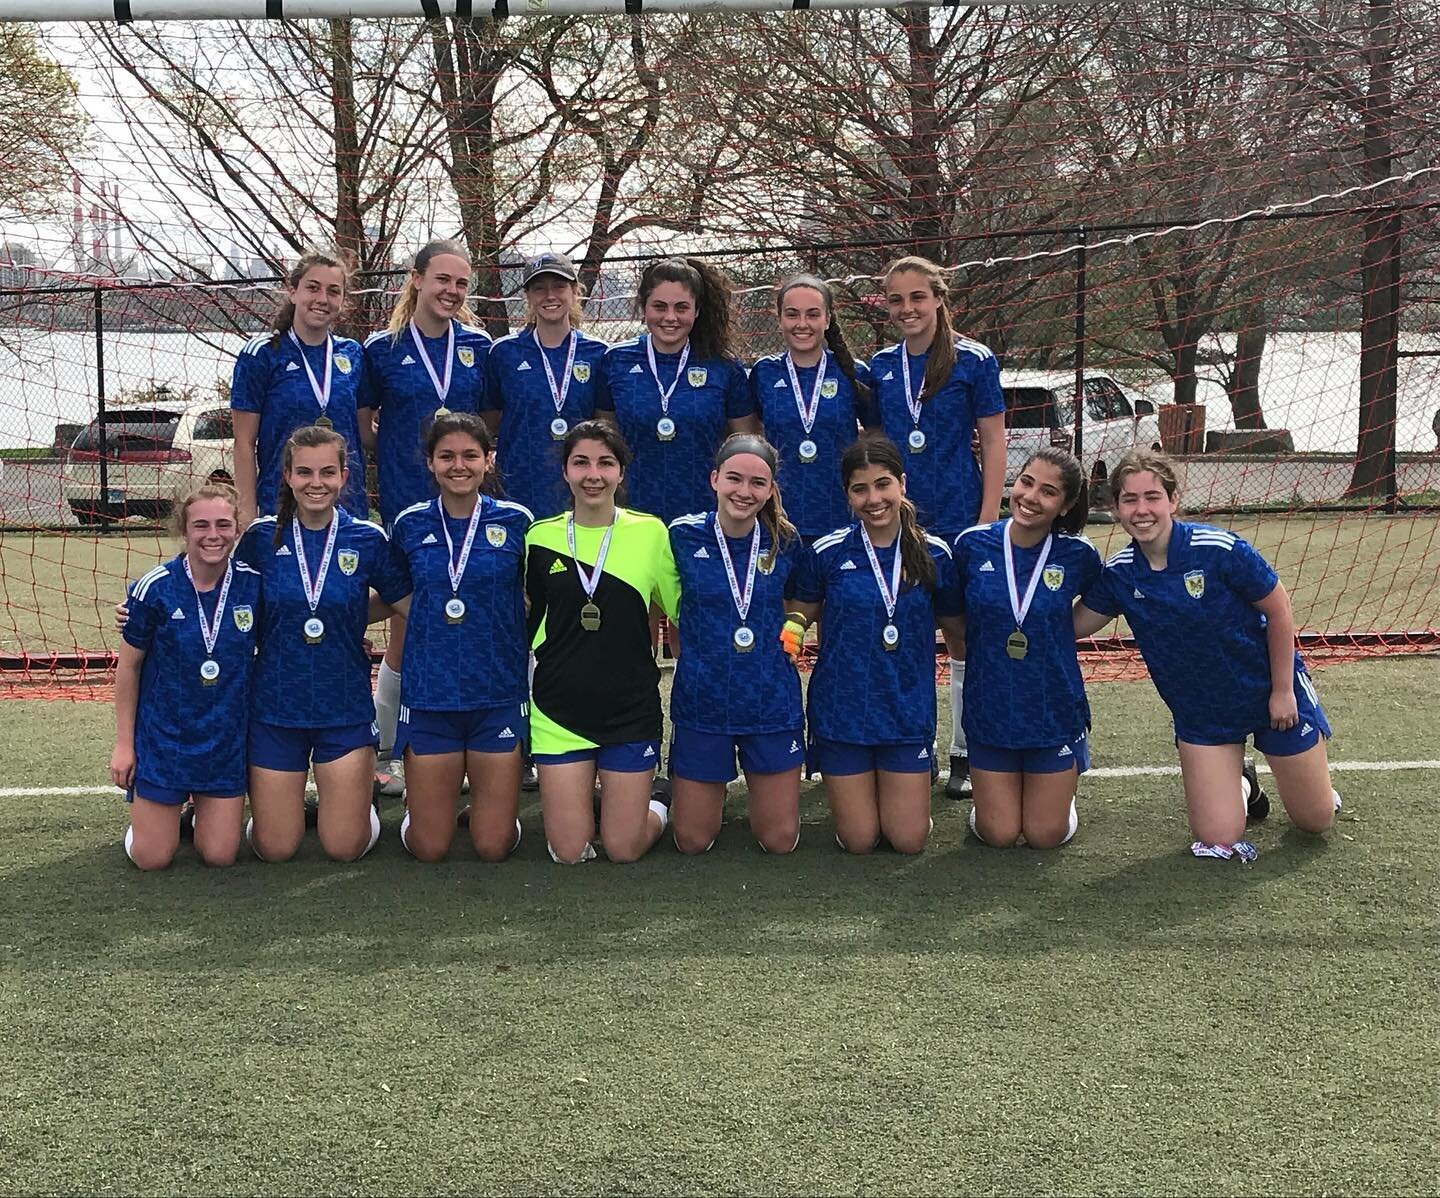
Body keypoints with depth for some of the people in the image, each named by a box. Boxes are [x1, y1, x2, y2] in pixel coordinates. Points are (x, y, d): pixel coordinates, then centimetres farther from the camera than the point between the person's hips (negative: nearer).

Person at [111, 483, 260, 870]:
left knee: (219, 856, 6)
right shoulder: (155, 588, -14)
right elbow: (128, 666, -4)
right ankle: (155, 811, 37)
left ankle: (201, 805, 37)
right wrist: (124, 742, -2)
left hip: (227, 741, 2)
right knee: (152, 859, 4)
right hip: (162, 737, -2)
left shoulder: (253, 584, -9)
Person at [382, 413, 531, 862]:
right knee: (429, 847, 3)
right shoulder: (409, 525, 3)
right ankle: (416, 802, 34)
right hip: (428, 696, 1)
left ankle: (485, 802, 32)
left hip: (499, 695, -1)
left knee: (494, 846, 1)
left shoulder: (515, 522, -2)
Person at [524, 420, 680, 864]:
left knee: (624, 849, 3)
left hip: (631, 710, -1)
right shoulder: (540, 537, 0)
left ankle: (654, 810, 35)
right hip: (559, 710, 1)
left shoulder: (651, 533, -4)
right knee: (569, 851, 1)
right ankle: (582, 803, 33)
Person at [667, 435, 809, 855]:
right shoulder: (684, 536, -10)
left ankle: (755, 785, 38)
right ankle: (713, 792, 38)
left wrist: (791, 632, 0)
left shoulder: (786, 543, -6)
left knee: (780, 841, 8)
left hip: (772, 704, 1)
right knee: (693, 842, 7)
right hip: (702, 701, -1)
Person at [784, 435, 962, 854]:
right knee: (859, 840, 4)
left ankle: (899, 784, 34)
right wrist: (791, 630, -13)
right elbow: (801, 611, 6)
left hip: (908, 709, 1)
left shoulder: (934, 554, -3)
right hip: (842, 709, -1)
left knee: (908, 840, 3)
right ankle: (841, 780, 35)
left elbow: (955, 624, 8)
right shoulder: (828, 552, -6)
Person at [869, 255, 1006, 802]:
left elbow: (993, 444, -3)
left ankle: (965, 755, 14)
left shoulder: (973, 361, -4)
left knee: (963, 638, 4)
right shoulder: (880, 367, 7)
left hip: (958, 518, -3)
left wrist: (987, 523, -9)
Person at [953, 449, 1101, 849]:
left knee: (1046, 835, 7)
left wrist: (1048, 635, 2)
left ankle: (1059, 788, 38)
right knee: (999, 834, 4)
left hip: (1054, 714, 0)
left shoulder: (1078, 556, -10)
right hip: (990, 711, 0)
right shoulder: (972, 545, -10)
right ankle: (992, 795, 36)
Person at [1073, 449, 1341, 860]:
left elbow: (1278, 611, -14)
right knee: (1218, 838, -4)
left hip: (1272, 692, -2)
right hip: (1201, 714, 3)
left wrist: (1283, 691, -11)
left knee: (1316, 819, 11)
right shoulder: (1118, 574, -12)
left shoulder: (1219, 549, -24)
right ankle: (1239, 785, 30)